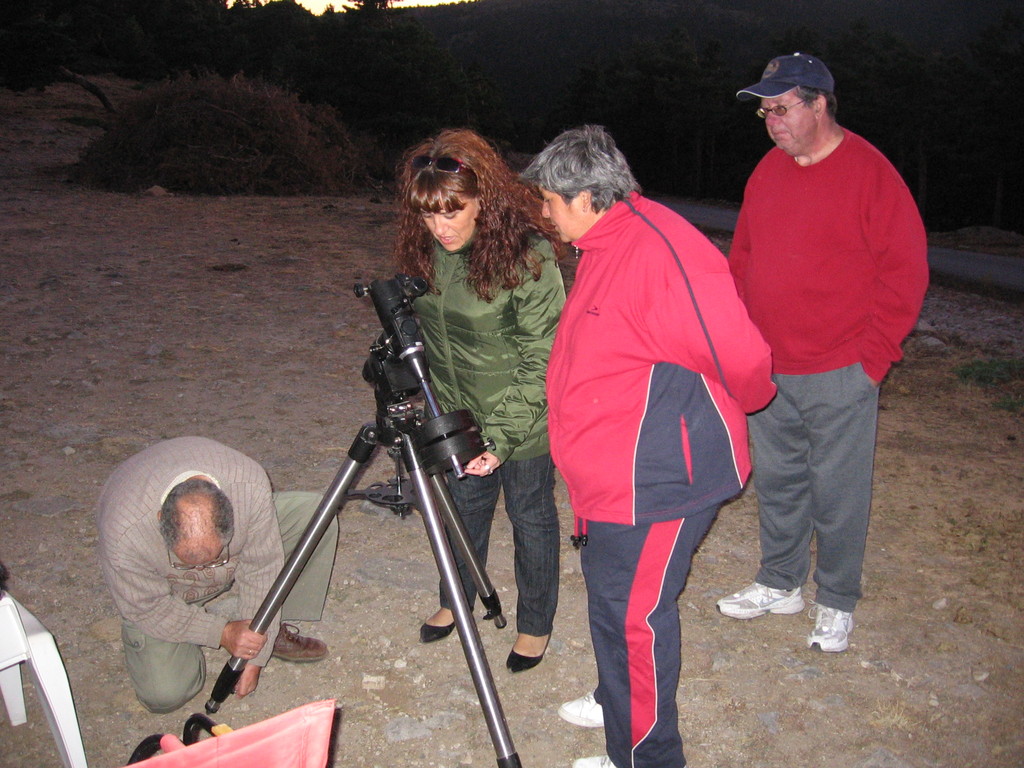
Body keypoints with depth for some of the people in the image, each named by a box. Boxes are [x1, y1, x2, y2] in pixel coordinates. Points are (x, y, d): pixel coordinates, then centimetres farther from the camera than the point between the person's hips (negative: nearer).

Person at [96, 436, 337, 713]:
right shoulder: (124, 534, -40)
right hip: (160, 591, -2)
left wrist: (254, 658, -19)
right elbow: (147, 610, -23)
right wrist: (222, 633, -28)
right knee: (165, 694, -22)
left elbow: (261, 570, -23)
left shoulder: (250, 485, -35)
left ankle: (276, 631, -4)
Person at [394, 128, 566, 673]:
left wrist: (500, 437, -28)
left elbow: (541, 359, -23)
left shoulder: (527, 254, -26)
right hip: (459, 414, 5)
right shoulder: (422, 249, -8)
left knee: (530, 516, 12)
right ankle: (456, 601, 46)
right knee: (464, 508, 21)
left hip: (523, 421, -5)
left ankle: (535, 625, 35)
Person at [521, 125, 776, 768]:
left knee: (632, 610, 2)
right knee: (609, 590, 23)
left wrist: (747, 403, -2)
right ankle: (618, 702, 46)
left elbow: (738, 356, -22)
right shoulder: (605, 246, 9)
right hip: (612, 470, 10)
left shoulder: (659, 248, -24)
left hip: (657, 478, -10)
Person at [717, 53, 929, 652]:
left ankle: (838, 603, 23)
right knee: (776, 481, 16)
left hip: (840, 376, -6)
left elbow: (905, 272, -10)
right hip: (768, 370, 6)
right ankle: (781, 583, 34)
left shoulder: (871, 172, -10)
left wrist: (873, 356, -12)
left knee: (837, 492, 4)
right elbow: (743, 259, 17)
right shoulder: (769, 171, 10)